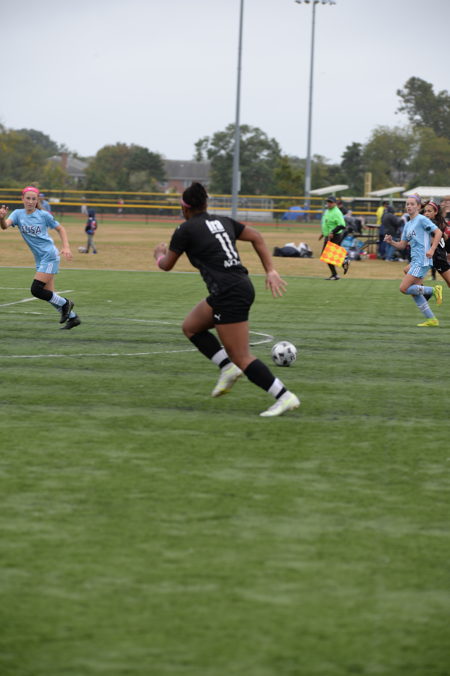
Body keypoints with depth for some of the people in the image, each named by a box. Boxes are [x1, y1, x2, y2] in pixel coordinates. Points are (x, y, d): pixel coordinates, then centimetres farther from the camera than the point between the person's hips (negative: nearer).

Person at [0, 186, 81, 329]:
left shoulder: (44, 215, -7)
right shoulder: (18, 214, 2)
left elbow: (60, 229, 5)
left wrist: (66, 247, -8)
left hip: (49, 256, -6)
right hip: (39, 259, 6)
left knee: (36, 289, -15)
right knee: (48, 294, 8)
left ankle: (64, 303, 6)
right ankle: (72, 317, 22)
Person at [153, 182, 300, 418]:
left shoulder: (185, 230, -2)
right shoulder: (223, 221, 16)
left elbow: (167, 265, 9)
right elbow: (256, 237, 14)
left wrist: (159, 255, 33)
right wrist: (270, 271, 10)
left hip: (229, 295, -9)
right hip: (242, 286, 9)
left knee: (241, 357, -7)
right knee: (190, 327, 22)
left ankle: (285, 397, -13)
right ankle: (228, 368, 11)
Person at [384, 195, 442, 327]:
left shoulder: (421, 219, -7)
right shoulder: (408, 225, 18)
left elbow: (438, 232, -12)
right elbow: (402, 245, 20)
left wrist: (432, 249, -21)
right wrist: (391, 242, 1)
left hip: (422, 260, -9)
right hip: (415, 260, 9)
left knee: (404, 288, -14)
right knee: (413, 292, 8)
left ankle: (433, 290, -4)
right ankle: (431, 320, 12)